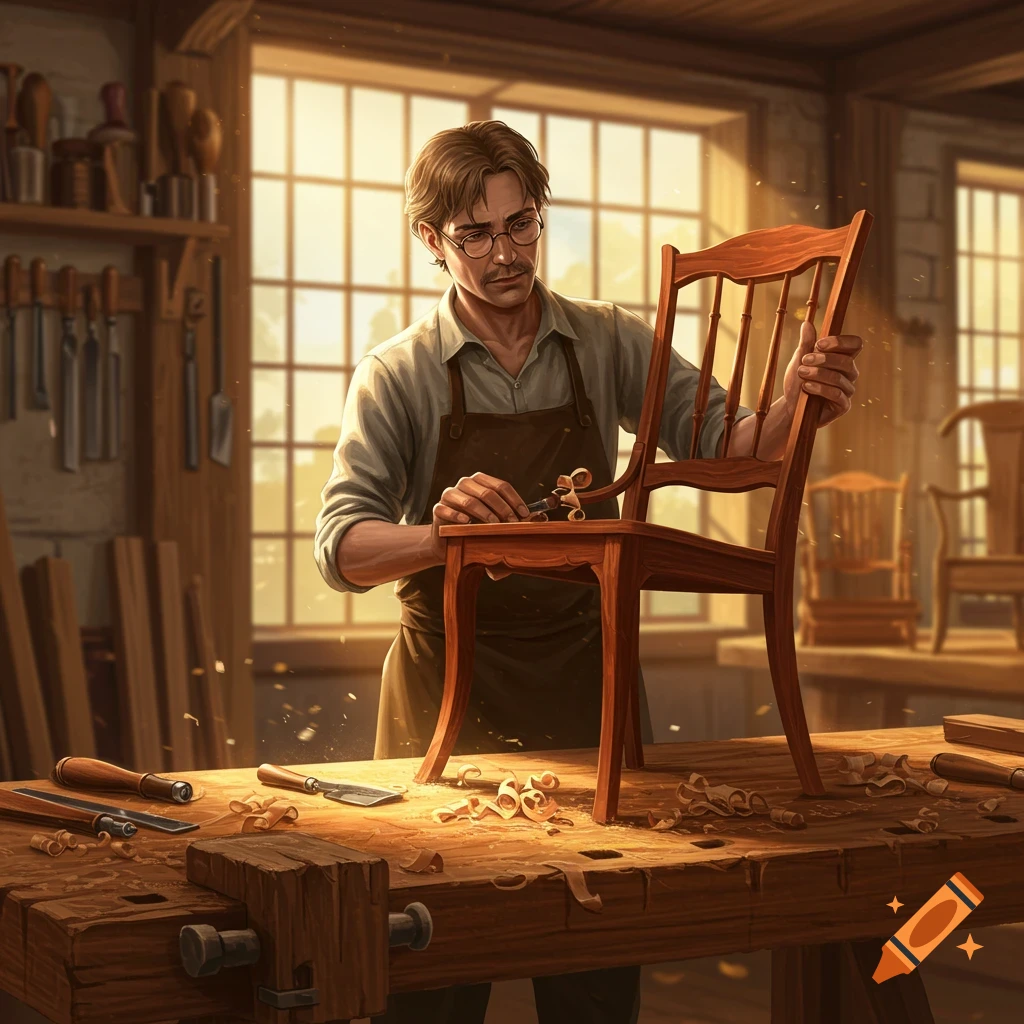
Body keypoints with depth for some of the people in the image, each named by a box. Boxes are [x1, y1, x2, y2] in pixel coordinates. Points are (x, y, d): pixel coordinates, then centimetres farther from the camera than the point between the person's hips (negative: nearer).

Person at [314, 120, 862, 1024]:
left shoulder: (610, 344, 5)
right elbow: (341, 548, -10)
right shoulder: (397, 375, -2)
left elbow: (721, 448, -3)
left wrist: (795, 404, -24)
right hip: (450, 686, -2)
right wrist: (441, 535, -31)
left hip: (585, 678, 2)